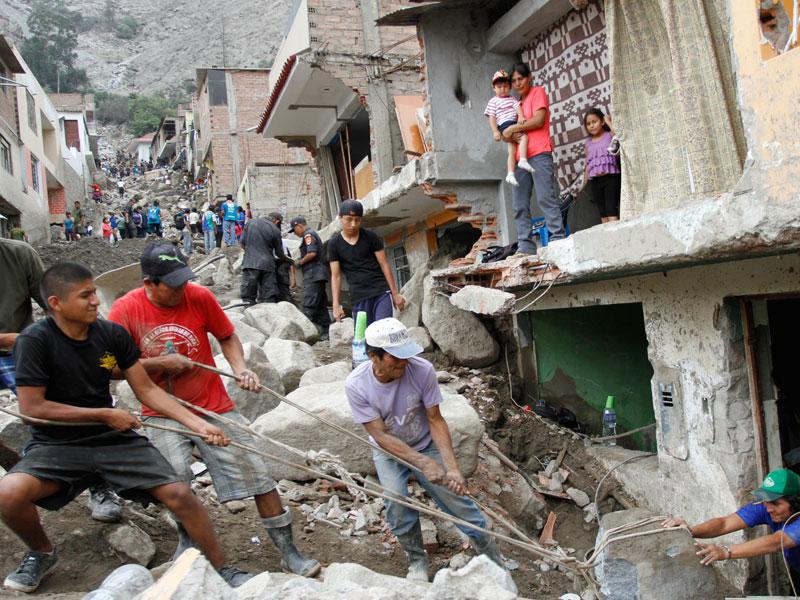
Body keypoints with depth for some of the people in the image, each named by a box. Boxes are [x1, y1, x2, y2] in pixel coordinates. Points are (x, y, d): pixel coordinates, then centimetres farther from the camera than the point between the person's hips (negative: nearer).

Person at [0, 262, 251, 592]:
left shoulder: (112, 334, -4)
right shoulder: (35, 340, -14)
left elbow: (147, 389, 0)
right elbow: (31, 407, -15)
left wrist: (197, 424, -9)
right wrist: (105, 414, -14)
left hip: (115, 439, 2)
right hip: (56, 445, -2)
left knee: (179, 494, -12)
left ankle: (223, 569, 9)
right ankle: (41, 553, 5)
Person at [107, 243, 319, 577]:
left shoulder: (200, 297, -8)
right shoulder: (125, 310, -9)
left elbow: (227, 338, 5)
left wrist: (240, 369, -12)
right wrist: (158, 363, -16)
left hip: (214, 407, 1)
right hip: (162, 413, -1)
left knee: (256, 471, -3)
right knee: (174, 474, -23)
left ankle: (289, 553, 11)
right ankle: (188, 539, 9)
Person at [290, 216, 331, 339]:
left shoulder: (308, 234, -7)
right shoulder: (313, 234, 24)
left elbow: (312, 253, -20)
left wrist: (300, 262, -7)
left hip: (313, 274, -10)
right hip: (319, 274, 10)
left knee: (308, 306, -12)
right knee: (321, 305, 10)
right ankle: (325, 331, 11)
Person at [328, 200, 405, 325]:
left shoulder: (371, 237, 1)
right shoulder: (334, 244, 2)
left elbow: (384, 265, 3)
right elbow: (335, 276, 2)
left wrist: (395, 293, 0)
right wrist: (336, 304, -6)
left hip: (381, 292, -1)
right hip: (358, 297, 1)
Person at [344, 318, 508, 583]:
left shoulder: (422, 370, -28)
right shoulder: (356, 385, -28)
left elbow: (435, 421, -18)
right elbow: (381, 436, -25)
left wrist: (452, 468, -28)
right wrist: (424, 463, -35)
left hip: (425, 446, 1)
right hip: (388, 451, 0)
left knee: (454, 495, -7)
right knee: (396, 502, -22)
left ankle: (493, 559, 16)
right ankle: (416, 560, 7)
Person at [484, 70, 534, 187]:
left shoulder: (512, 99, 21)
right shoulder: (493, 101, 7)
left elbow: (518, 107, 3)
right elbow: (492, 117, 0)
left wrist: (521, 116, -19)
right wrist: (495, 131, -11)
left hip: (514, 124, 6)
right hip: (505, 125, -6)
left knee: (512, 150, 1)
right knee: (524, 137, -24)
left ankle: (510, 174, 0)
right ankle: (523, 160, -30)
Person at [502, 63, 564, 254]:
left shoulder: (538, 92, 9)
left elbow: (539, 120, -6)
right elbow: (506, 129, 22)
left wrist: (513, 128, -6)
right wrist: (509, 135, -2)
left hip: (539, 154, -6)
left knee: (545, 197, -15)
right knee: (520, 206, -2)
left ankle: (557, 238, -17)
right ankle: (525, 244, -4)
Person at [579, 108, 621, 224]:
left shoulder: (610, 135, 5)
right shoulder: (588, 142, 16)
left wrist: (609, 122, -7)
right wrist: (584, 185, 14)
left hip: (610, 177, -5)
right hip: (594, 181, 5)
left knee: (611, 210, -13)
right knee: (603, 213, 6)